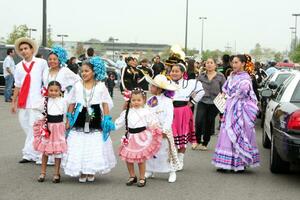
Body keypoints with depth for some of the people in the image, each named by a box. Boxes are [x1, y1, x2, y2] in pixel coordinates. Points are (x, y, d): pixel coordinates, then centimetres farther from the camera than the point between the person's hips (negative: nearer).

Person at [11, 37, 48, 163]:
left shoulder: (41, 63, -1)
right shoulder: (19, 66, 11)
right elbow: (17, 86, 14)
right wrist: (14, 102, 12)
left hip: (36, 101, -5)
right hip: (23, 101, 5)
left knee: (33, 126, -8)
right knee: (24, 124, 8)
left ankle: (29, 154, -1)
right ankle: (36, 152, 20)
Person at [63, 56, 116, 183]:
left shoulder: (101, 86, 2)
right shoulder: (77, 86, 5)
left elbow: (106, 104, 3)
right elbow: (72, 103, 9)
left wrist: (107, 120, -3)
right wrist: (69, 119, 7)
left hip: (95, 121, -1)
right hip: (80, 120, 1)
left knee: (95, 147, 1)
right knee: (78, 146, -1)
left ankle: (91, 172, 17)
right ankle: (81, 172, 12)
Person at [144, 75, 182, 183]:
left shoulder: (167, 101, -11)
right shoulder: (149, 100, 7)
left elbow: (169, 117, -15)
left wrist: (165, 130, -21)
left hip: (162, 131, -6)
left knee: (165, 151, 0)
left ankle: (172, 172, 9)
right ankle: (149, 171, 22)